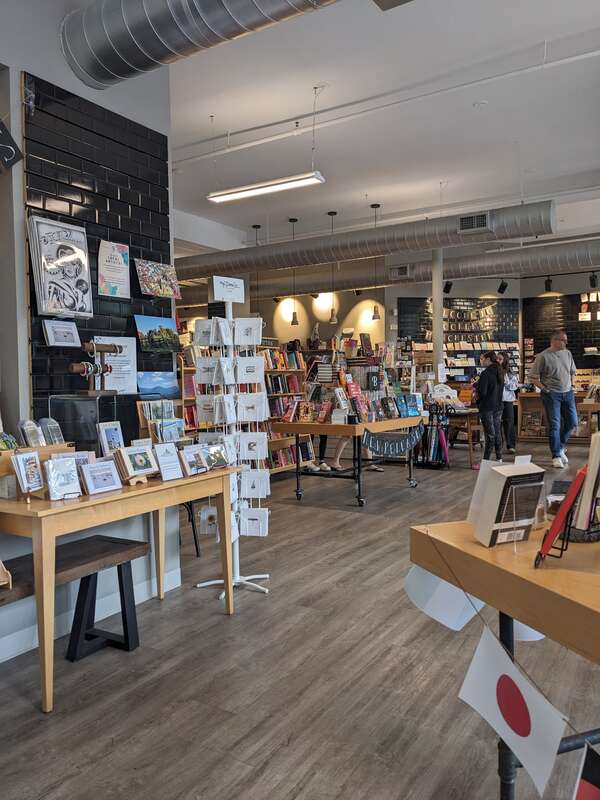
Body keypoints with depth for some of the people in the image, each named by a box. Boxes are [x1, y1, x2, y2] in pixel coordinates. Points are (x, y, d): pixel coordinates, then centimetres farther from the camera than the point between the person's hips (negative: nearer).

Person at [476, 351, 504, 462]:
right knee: (497, 433, 13)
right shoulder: (499, 372, 9)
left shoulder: (486, 373, -16)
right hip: (498, 406, 8)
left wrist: (478, 402, 2)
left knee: (490, 435, -6)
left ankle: (486, 461, 0)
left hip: (487, 407, -8)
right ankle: (499, 459, 19)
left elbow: (482, 392, -19)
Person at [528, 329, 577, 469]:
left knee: (572, 422, 8)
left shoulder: (567, 353, 9)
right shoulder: (543, 356, -10)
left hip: (568, 393, 6)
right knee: (554, 425, -4)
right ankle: (556, 456, 4)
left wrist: (571, 386, 11)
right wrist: (545, 389, -10)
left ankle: (560, 447, 29)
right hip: (552, 395, -6)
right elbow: (533, 377, -7)